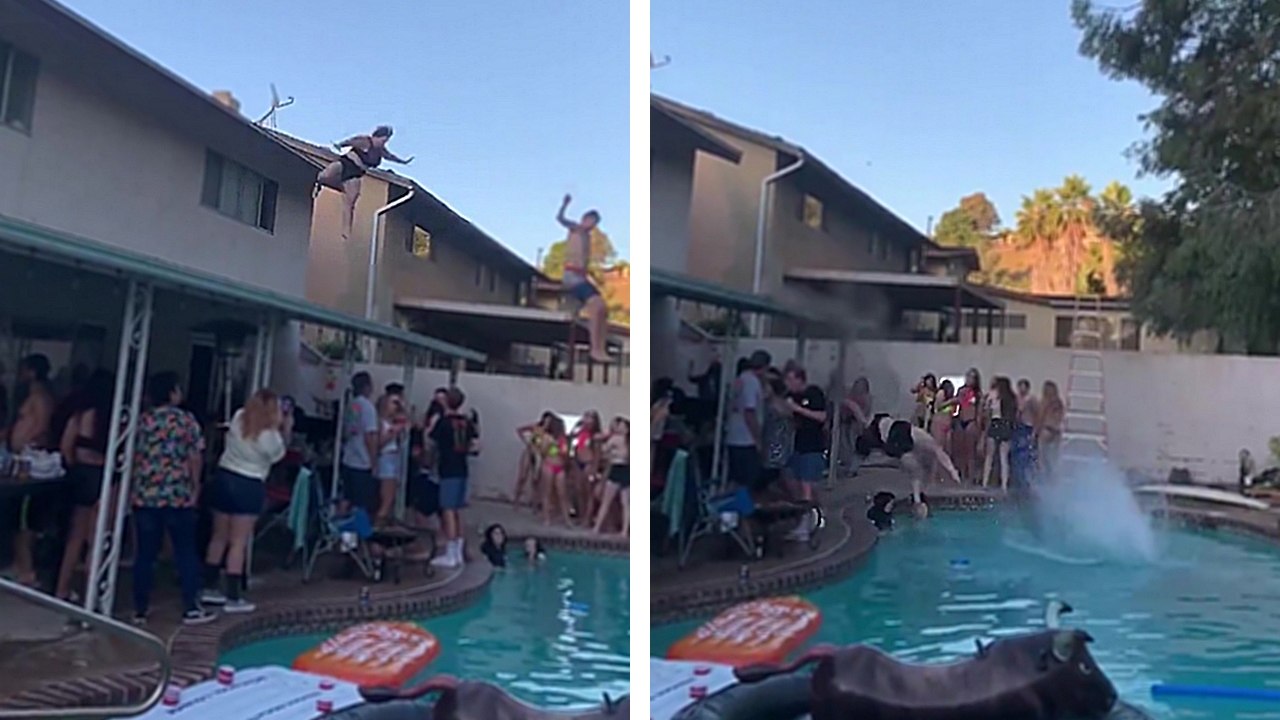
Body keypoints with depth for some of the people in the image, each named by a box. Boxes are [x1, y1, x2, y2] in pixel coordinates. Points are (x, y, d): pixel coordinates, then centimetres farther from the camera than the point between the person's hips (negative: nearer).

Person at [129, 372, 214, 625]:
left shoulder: (141, 420, 5)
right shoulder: (186, 420, -4)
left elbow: (132, 456, 8)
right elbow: (195, 458, -6)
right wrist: (195, 488, 5)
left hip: (144, 496, 3)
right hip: (178, 496, -3)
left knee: (146, 553, 9)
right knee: (186, 552, 4)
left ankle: (140, 610, 14)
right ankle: (191, 608, 7)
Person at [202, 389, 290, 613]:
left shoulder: (238, 418, -4)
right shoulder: (270, 434, -19)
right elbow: (277, 455, -2)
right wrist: (285, 430, -1)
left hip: (224, 477, 6)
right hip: (248, 486, -6)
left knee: (219, 537, 16)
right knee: (238, 542, -1)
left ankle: (209, 589, 25)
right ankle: (233, 598, 4)